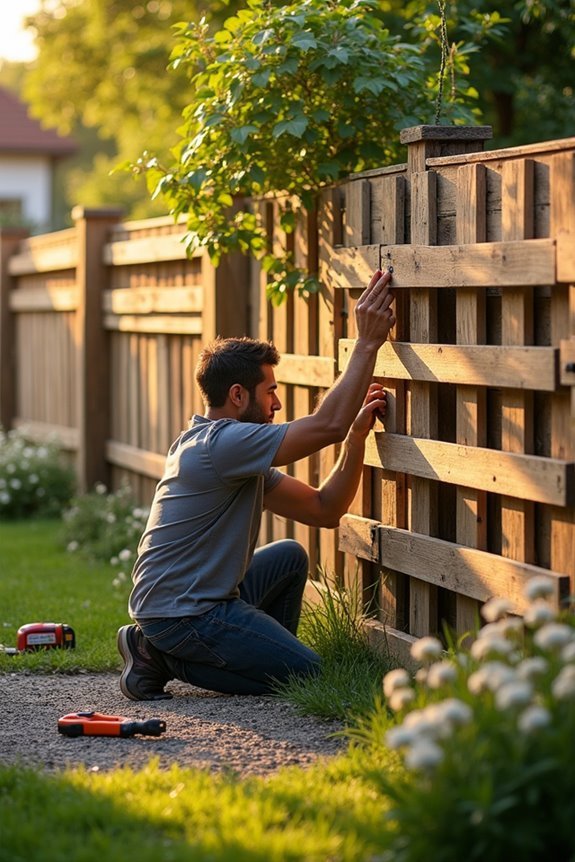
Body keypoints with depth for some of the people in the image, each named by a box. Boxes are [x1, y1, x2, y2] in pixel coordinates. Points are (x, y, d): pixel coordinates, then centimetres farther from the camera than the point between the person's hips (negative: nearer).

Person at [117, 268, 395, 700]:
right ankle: (167, 660, -5)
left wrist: (357, 433, 3)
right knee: (313, 677, -6)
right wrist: (367, 343, -19)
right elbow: (326, 425, -24)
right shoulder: (223, 442, -18)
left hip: (198, 598, 11)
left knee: (289, 557, 26)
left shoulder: (241, 458, 15)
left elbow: (324, 509, 11)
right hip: (182, 613, -11)